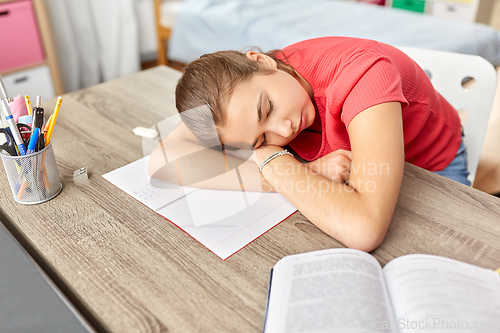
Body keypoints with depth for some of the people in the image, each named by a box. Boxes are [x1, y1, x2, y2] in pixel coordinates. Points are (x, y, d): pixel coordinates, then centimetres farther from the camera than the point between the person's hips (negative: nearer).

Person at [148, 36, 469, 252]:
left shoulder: (359, 72, -42)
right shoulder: (238, 90, -26)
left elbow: (364, 231, -52)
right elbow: (162, 163, -38)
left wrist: (273, 161, -41)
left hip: (434, 167, -2)